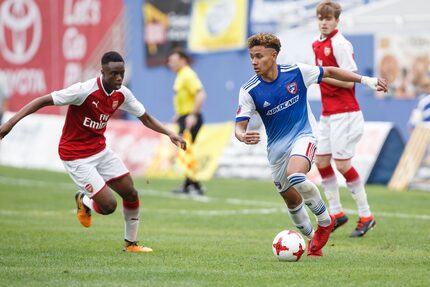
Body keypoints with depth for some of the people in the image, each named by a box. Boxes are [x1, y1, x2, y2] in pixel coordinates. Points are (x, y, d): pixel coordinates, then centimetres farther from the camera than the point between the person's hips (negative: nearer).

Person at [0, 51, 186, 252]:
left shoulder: (122, 94, -5)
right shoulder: (85, 91, -26)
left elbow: (145, 118, 10)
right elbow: (43, 101, -24)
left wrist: (169, 133, -4)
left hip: (100, 150, 7)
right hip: (76, 157, -7)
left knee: (131, 194, 3)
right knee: (109, 205, -14)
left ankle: (130, 243, 23)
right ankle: (84, 202, 22)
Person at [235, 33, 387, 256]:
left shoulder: (296, 73, -12)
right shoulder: (249, 91, -11)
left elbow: (330, 72, 5)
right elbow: (239, 126, -11)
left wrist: (365, 80, 6)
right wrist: (244, 136, -37)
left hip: (303, 135, -3)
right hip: (276, 146, 3)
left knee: (295, 176, -32)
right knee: (292, 200, 9)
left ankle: (325, 221, -11)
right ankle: (312, 239, 34)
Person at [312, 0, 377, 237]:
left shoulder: (340, 44, -15)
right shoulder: (317, 44, 11)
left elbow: (350, 80, -18)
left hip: (344, 113, -9)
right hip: (327, 113, 9)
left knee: (342, 164, -9)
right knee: (321, 161, 6)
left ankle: (365, 216, 0)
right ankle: (336, 213, 14)